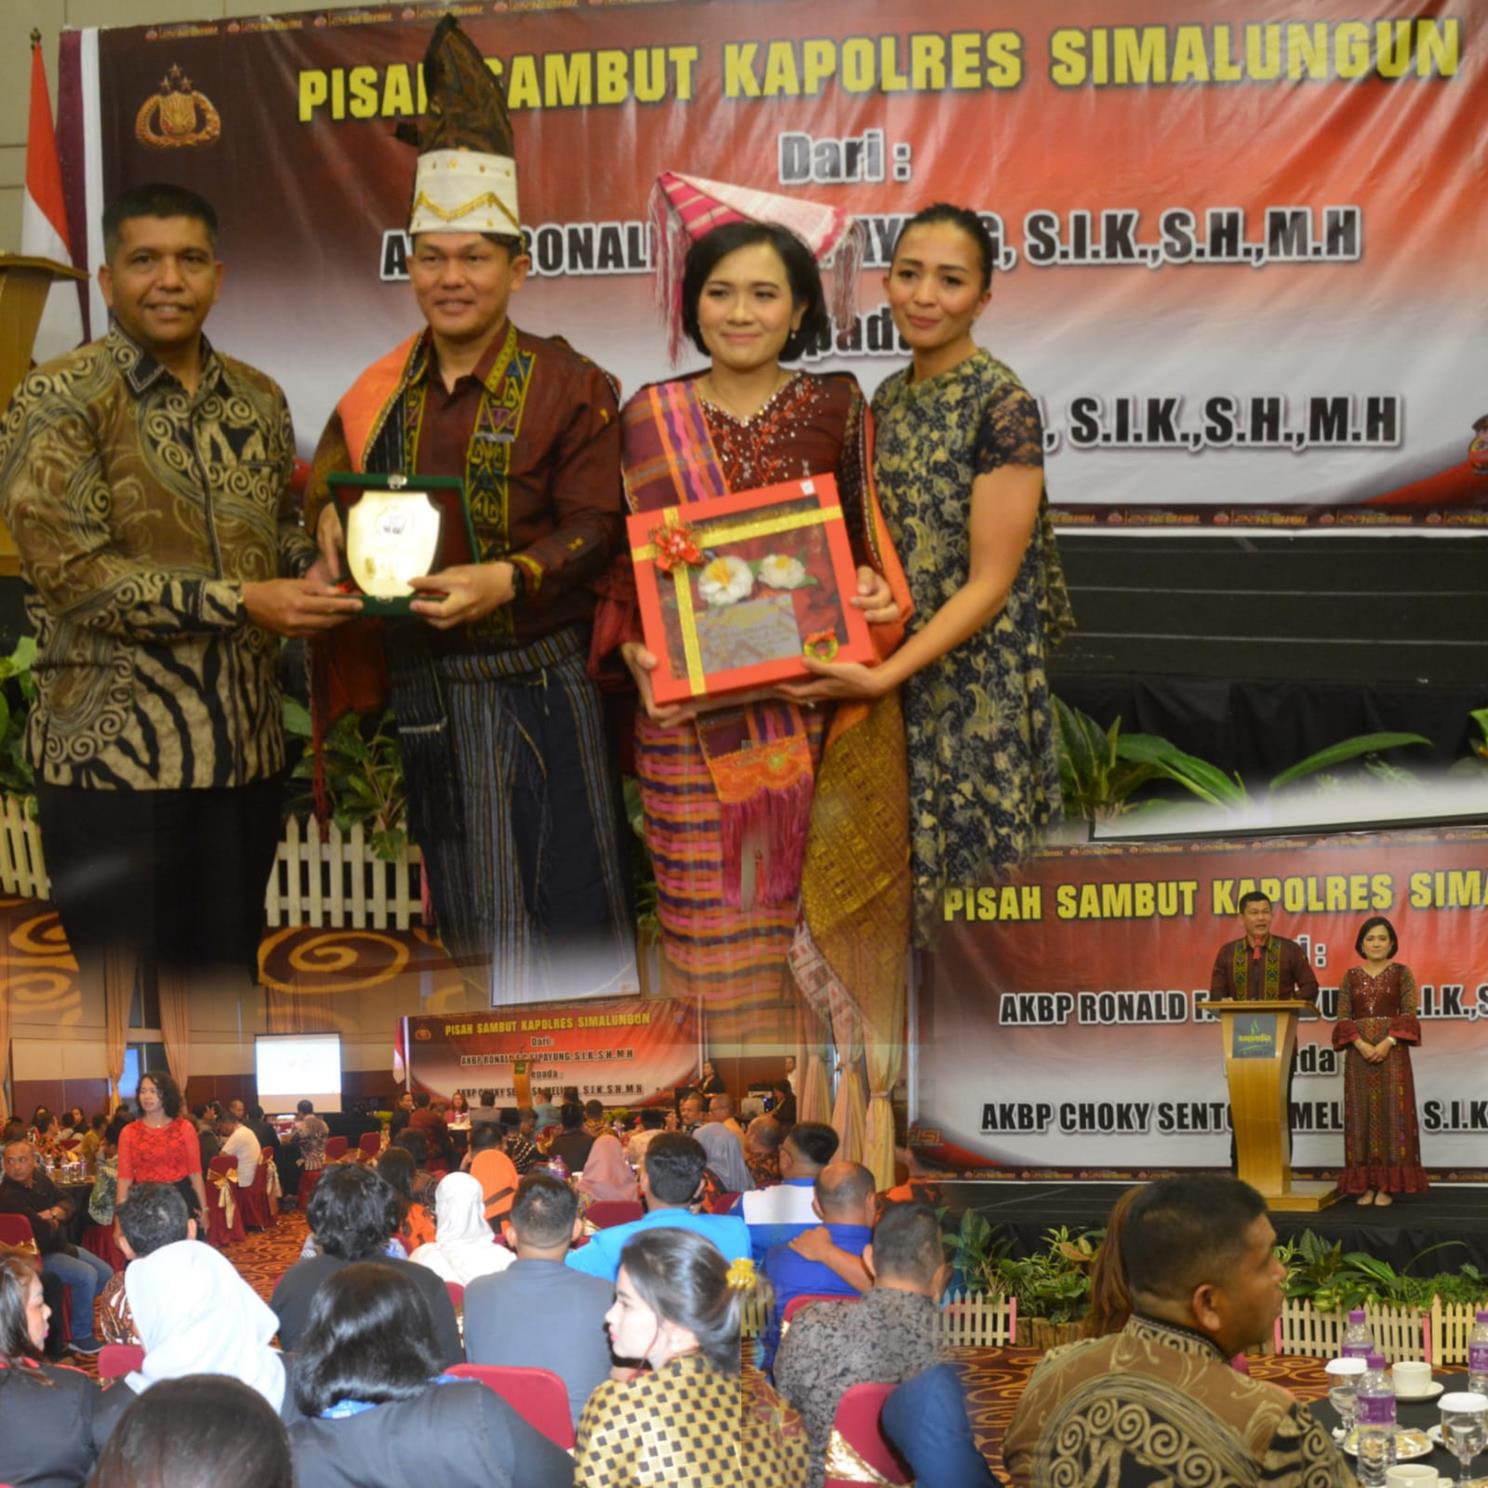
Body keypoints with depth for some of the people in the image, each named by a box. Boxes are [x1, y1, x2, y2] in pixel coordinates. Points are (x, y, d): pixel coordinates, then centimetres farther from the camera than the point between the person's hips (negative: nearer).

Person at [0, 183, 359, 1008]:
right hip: (114, 754, -6)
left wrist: (312, 573, -2)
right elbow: (73, 570, -17)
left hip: (244, 749, 6)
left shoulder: (258, 400, 10)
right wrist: (241, 603, -21)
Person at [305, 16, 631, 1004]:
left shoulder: (568, 388, -7)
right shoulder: (384, 392, 7)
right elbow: (330, 485, 18)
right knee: (464, 927, 13)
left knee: (562, 909, -2)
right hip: (427, 689, 5)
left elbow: (594, 527, -13)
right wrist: (333, 524, -5)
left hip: (540, 688, -5)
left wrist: (508, 580, -29)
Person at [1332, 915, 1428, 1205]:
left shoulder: (1402, 974, 4)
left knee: (1391, 1113, -5)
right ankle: (1365, 1184, 2)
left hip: (1392, 1051, -2)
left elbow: (1410, 1014, -4)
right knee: (1361, 1114, 0)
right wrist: (1361, 1044, -13)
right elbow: (1343, 1018, 3)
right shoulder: (1351, 977, 9)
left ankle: (1388, 1184, -3)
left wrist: (1387, 1043, -16)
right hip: (1359, 1053, 2)